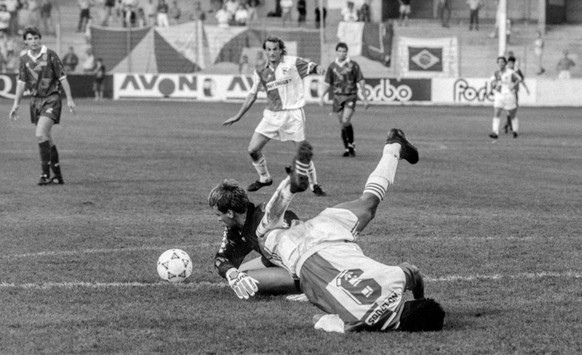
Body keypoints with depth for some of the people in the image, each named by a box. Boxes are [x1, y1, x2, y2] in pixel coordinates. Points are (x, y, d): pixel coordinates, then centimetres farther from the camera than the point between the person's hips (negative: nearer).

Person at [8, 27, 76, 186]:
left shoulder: (50, 55, -8)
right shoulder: (24, 59, 6)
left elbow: (62, 78, -5)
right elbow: (21, 82, 13)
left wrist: (69, 99, -8)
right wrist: (16, 104, 9)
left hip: (51, 98, -6)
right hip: (35, 100, 6)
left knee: (41, 134, -20)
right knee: (46, 138, 10)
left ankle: (45, 174, -14)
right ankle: (58, 175, 19)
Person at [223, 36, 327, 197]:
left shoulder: (292, 62, -5)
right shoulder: (261, 72, 6)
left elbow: (311, 67, -3)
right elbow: (252, 95, 14)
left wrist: (318, 69, -29)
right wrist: (238, 116, 16)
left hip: (293, 113, -4)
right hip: (271, 115, 4)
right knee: (253, 149, -2)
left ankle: (314, 184, 13)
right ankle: (264, 178, 21)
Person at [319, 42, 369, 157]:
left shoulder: (353, 65, -1)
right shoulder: (332, 66, 7)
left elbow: (361, 82, 2)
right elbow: (327, 83, 12)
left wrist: (365, 98, 0)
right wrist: (322, 97, 1)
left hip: (350, 96, -3)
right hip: (338, 96, 3)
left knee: (346, 120, -20)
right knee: (342, 124, 5)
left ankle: (351, 144, -5)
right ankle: (347, 148, 15)